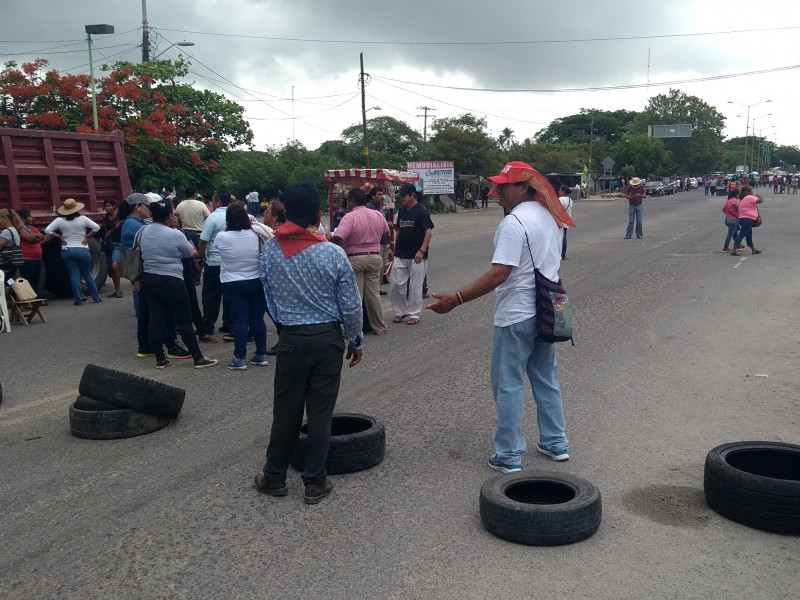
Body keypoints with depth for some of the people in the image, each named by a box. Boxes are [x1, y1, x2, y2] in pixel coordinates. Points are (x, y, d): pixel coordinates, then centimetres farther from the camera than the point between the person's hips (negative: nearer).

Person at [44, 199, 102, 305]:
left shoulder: (59, 220, -2)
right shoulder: (82, 219, -4)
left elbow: (47, 230, -6)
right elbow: (96, 227, -7)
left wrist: (60, 238, 0)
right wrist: (87, 237, -1)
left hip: (67, 251, 0)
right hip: (82, 250, 0)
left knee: (74, 275, 3)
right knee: (87, 274, 11)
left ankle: (78, 299, -1)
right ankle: (96, 297, 14)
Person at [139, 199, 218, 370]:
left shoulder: (144, 231, 4)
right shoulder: (175, 234, -16)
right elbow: (189, 253, -1)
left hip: (149, 280, 7)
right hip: (171, 282, -6)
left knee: (156, 319, 8)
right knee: (185, 320, 1)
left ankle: (160, 359, 13)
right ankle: (198, 358, 7)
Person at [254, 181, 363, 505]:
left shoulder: (270, 250, -6)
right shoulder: (333, 254, -14)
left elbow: (268, 294, 5)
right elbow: (351, 306, -7)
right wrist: (355, 341, 7)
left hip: (291, 338, 2)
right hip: (328, 338, -1)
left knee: (286, 409, 13)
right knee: (320, 411, 7)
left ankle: (274, 477, 25)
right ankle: (315, 482, 17)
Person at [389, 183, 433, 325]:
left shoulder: (421, 211, -10)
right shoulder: (401, 211, 11)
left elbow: (428, 232, -16)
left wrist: (422, 251, -25)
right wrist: (395, 246, 15)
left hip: (416, 257, -6)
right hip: (400, 255, 7)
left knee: (415, 286, 2)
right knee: (395, 284, 5)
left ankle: (414, 314, 12)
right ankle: (399, 312, 19)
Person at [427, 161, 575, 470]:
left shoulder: (514, 222, -20)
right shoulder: (549, 217, 9)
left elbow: (500, 273, -27)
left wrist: (456, 299, -28)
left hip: (516, 316, -9)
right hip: (545, 312, 9)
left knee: (509, 385, 1)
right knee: (546, 379, 19)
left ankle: (508, 456, 8)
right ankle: (556, 443, 28)